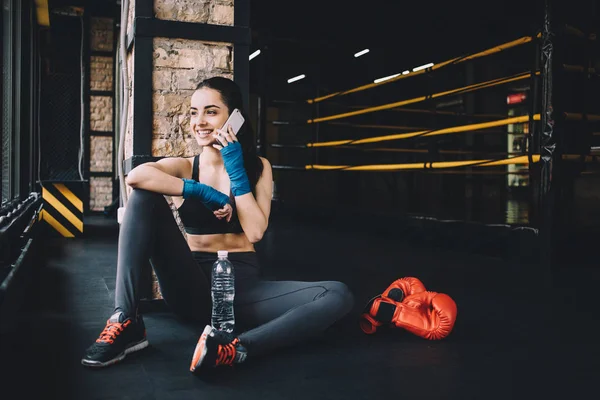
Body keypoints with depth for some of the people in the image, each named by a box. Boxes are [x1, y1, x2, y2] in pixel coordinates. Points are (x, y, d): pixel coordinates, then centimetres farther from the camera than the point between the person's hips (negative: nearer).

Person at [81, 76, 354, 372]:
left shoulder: (258, 167, 7)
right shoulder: (183, 167, 5)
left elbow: (255, 232, -8)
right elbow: (135, 176, -19)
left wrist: (236, 169, -9)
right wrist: (204, 192, -19)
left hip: (242, 285, 0)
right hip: (192, 287, 0)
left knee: (338, 295, -24)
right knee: (144, 195, -18)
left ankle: (236, 348, -38)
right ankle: (126, 322, -25)